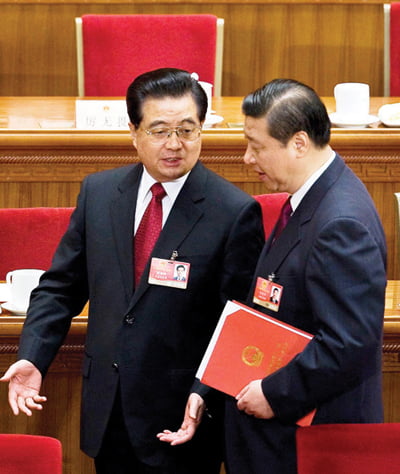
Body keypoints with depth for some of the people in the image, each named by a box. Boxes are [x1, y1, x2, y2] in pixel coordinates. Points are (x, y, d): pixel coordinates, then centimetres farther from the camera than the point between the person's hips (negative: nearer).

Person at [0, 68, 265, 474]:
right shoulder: (97, 193, 4)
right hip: (107, 410, 4)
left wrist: (205, 396, -21)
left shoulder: (236, 212, -9)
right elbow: (61, 287, 9)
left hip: (180, 416, -4)